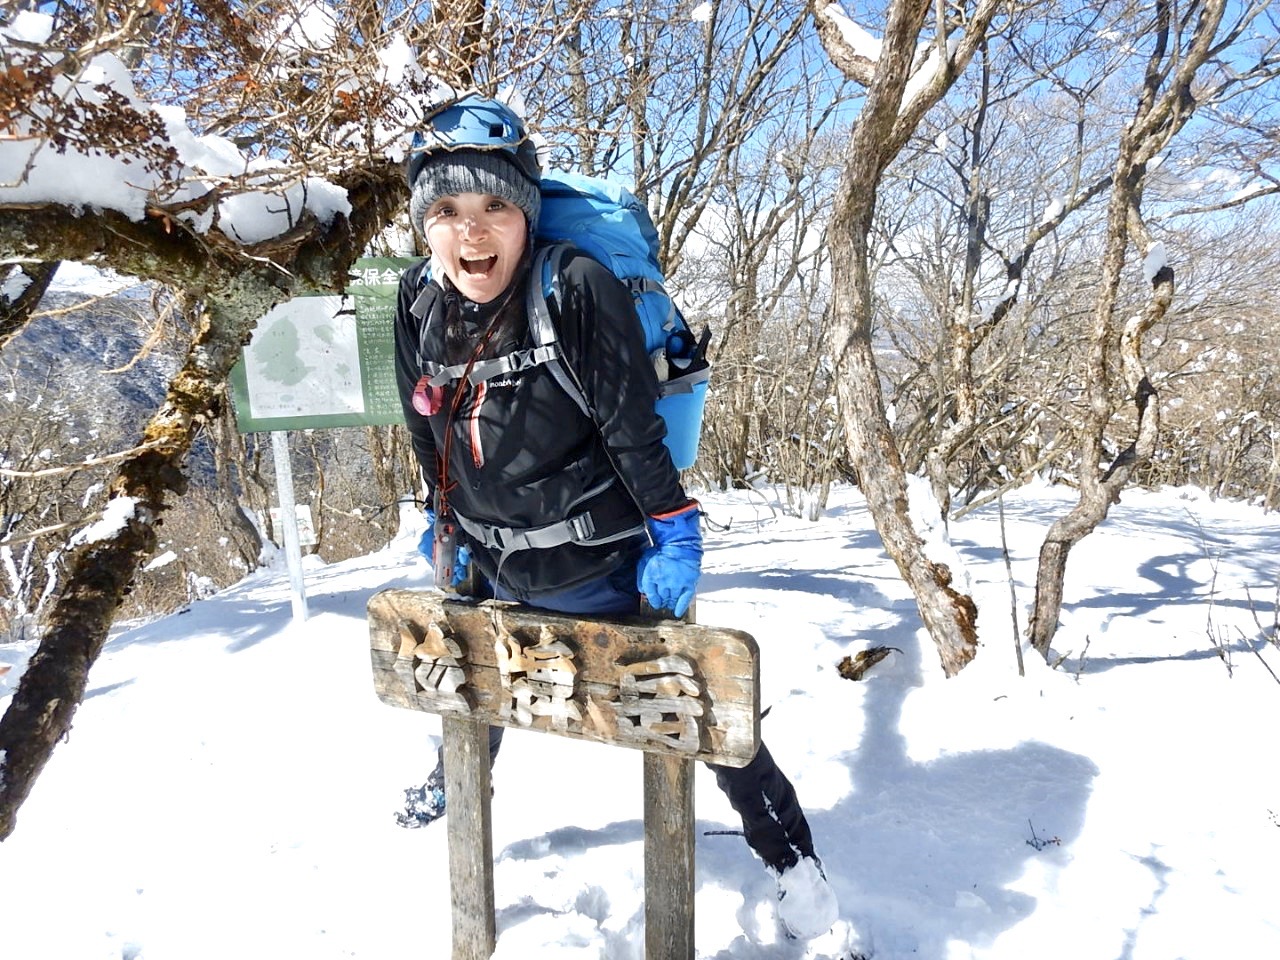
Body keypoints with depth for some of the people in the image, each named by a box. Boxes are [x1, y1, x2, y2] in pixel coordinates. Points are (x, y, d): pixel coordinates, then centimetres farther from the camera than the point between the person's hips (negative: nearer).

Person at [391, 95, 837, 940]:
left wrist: (674, 535, -19)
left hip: (600, 565, -6)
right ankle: (453, 782, 63)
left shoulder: (577, 287, -23)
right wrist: (444, 524, 16)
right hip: (496, 570, 6)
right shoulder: (418, 304, -5)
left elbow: (633, 425, -19)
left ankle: (791, 854, 23)